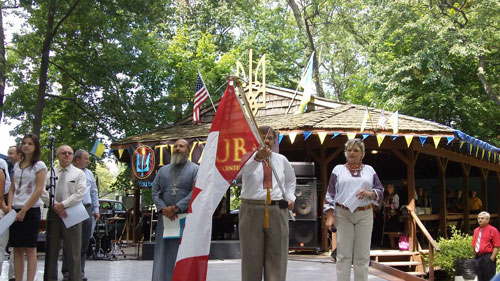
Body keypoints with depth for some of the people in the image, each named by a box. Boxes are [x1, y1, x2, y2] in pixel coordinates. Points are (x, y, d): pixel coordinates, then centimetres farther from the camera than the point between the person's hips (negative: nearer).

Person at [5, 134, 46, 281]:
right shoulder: (17, 165, 14)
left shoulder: (39, 165, -3)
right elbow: (12, 188, 15)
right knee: (17, 249, 5)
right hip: (15, 211, 6)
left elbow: (39, 190, -10)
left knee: (30, 248, -4)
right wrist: (9, 206, -1)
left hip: (31, 210, -5)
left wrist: (24, 210, -13)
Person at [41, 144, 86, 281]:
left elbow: (80, 193, -6)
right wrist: (55, 205, -11)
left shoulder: (79, 173, 6)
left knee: (73, 251, -2)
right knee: (51, 250, 7)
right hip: (53, 213, 3)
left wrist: (63, 204, -14)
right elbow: (43, 192, 2)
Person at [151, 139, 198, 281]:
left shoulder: (195, 169, 2)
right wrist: (163, 208, -8)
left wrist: (176, 208, -16)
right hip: (165, 218, 4)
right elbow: (155, 191, 11)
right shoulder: (163, 170, 16)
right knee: (163, 254, 5)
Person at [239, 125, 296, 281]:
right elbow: (242, 170, -27)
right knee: (252, 256, 3)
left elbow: (290, 179, 30)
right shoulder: (249, 156, -2)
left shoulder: (281, 160, 11)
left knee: (276, 256, 4)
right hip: (252, 210, -3)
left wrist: (290, 197, 13)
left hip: (277, 211, 3)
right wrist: (258, 157, -44)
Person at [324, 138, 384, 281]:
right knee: (343, 254, -2)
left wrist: (370, 193, -12)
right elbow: (330, 194, 4)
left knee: (362, 255, 2)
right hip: (343, 215, -1)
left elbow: (380, 192, 10)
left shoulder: (369, 170, 13)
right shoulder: (338, 169, 10)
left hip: (364, 215, 1)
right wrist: (330, 216, -6)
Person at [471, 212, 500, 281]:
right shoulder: (476, 230, 15)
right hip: (478, 257, 6)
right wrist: (475, 254, 11)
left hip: (487, 257, -6)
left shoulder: (493, 230, -5)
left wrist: (492, 258, -15)